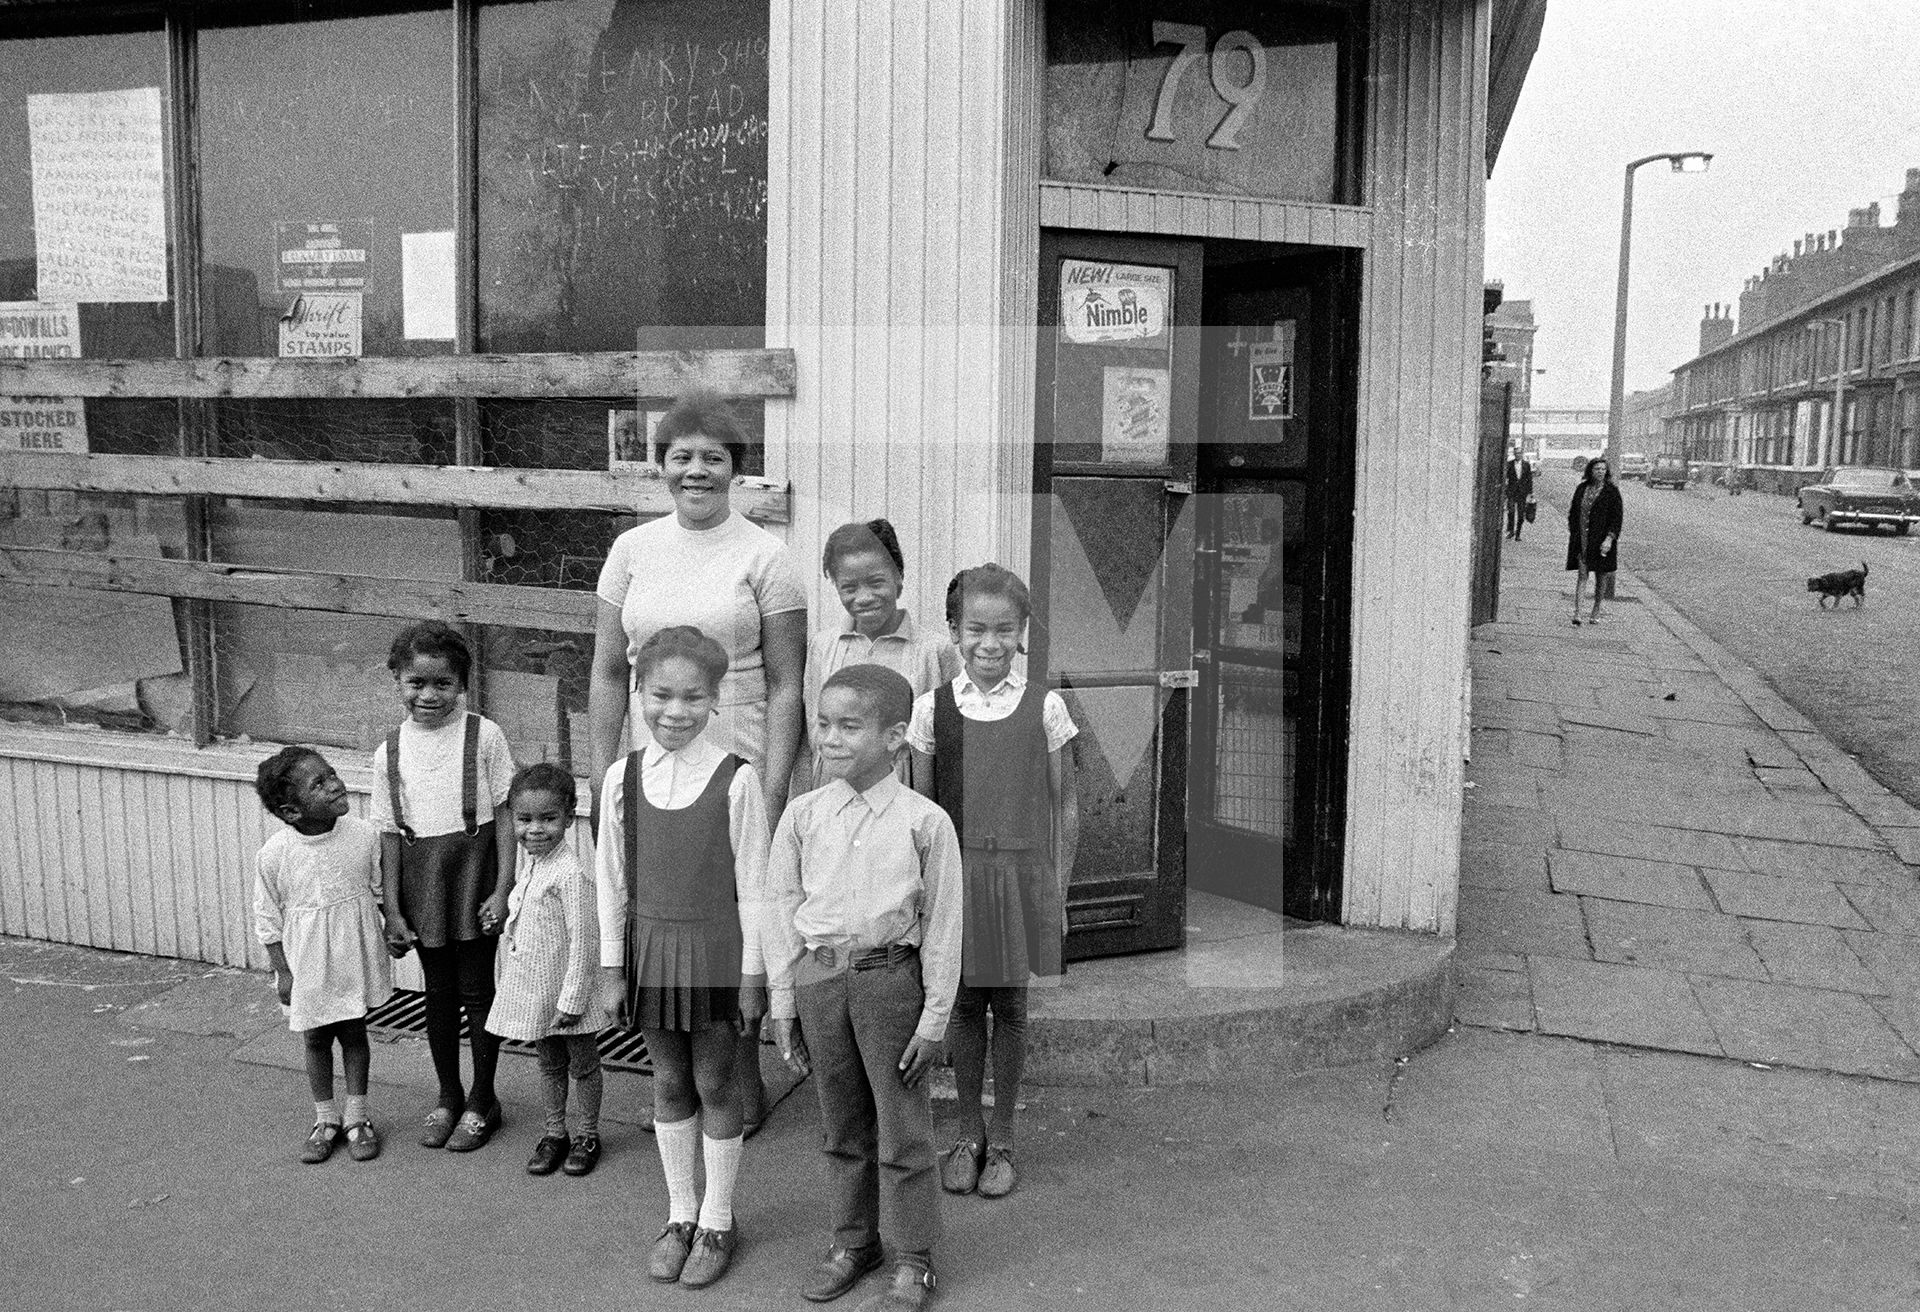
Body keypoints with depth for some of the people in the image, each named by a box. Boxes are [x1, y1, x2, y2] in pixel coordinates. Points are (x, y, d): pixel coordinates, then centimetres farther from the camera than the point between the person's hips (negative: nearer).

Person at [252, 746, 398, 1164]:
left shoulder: (364, 836, -13)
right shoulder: (274, 854, -17)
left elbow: (381, 890, 3)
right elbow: (268, 918, -6)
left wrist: (391, 929, -4)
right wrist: (282, 971, -4)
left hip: (355, 959, 1)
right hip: (308, 967, -1)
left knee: (354, 1033, 13)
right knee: (316, 1039, 13)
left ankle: (356, 1116, 28)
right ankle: (325, 1118, 31)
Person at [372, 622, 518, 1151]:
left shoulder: (483, 736, -8)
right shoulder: (391, 751, 1)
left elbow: (504, 814, -6)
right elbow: (389, 834, 4)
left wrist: (503, 888, -10)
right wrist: (392, 907, 1)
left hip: (474, 872, -3)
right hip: (422, 881, 3)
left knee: (477, 988, 5)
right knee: (438, 992, 14)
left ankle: (482, 1100, 22)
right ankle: (448, 1097, 31)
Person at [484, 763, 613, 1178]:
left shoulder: (571, 873, -26)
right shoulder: (528, 860, 1)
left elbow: (582, 941, -23)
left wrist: (571, 1000, -20)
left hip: (568, 988, -7)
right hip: (533, 985, 7)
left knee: (582, 1063, 12)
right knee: (549, 1064, 20)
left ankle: (587, 1136, 27)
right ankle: (554, 1133, 33)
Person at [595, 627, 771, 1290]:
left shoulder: (735, 780, -14)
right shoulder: (622, 778, -3)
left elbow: (751, 885, -9)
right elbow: (613, 881, 4)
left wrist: (751, 975, -7)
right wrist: (612, 967, 5)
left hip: (716, 951, -3)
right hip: (650, 948, 3)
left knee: (714, 1083, 8)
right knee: (668, 1082, 15)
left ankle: (717, 1221, 26)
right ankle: (680, 1215, 31)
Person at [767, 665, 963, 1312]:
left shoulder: (925, 821, -9)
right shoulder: (803, 815, -1)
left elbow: (942, 925, -5)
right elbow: (782, 909, 6)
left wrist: (933, 1019, -5)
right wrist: (783, 1004, 6)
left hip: (890, 977, -3)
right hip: (818, 977, 3)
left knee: (903, 1130, 6)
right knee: (842, 1125, 17)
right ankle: (853, 1241, 36)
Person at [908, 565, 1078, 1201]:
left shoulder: (1044, 706, -3)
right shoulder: (933, 708, -1)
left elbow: (1063, 806, 2)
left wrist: (1057, 888, 1)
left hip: (1021, 873, -1)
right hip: (956, 874, 1)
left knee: (1010, 1005, 9)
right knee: (964, 1004, 10)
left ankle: (1002, 1137, 24)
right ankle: (968, 1133, 27)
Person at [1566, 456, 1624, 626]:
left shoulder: (1611, 491, -4)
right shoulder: (1582, 489, 7)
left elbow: (1617, 518, -7)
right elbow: (1573, 512, 15)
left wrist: (1610, 539, -16)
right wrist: (1573, 533, 7)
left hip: (1602, 540, -2)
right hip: (1581, 540, 2)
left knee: (1601, 576, 9)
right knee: (1581, 575, -6)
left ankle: (1596, 611, 23)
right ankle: (1577, 612, -12)